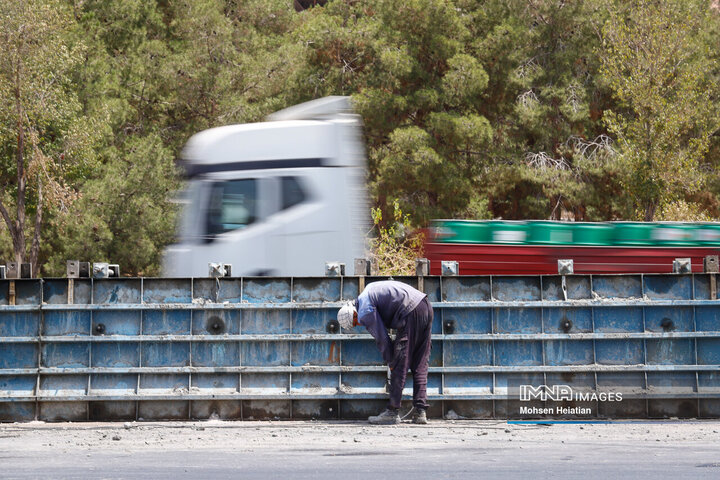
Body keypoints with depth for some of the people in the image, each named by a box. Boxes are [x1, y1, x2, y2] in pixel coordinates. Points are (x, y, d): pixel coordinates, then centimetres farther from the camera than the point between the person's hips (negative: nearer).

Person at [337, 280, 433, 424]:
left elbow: (382, 339, -5)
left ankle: (392, 412, -1)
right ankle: (420, 412, 6)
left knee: (400, 366, -3)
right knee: (420, 365, 9)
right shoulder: (368, 291, 22)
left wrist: (391, 362, 8)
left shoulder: (365, 312, -6)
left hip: (412, 313, -9)